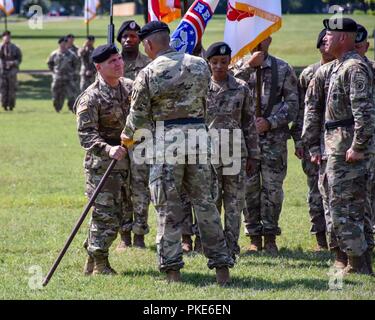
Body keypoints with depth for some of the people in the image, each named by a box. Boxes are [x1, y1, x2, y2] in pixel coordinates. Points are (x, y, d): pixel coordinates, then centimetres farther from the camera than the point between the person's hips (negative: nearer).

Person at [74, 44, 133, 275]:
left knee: (120, 212, 11)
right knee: (106, 213, -7)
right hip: (102, 163, -7)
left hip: (127, 160, 7)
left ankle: (93, 260, 22)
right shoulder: (91, 98, -15)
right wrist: (109, 150, -33)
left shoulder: (130, 87, 7)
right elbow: (86, 134, -19)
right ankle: (99, 263, 6)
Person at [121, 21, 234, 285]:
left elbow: (138, 116, 0)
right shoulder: (200, 66, 5)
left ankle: (172, 269, 4)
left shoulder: (147, 75, -7)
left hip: (166, 139, -4)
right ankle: (221, 266, 9)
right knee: (205, 203, 10)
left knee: (168, 207, 5)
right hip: (198, 134, 4)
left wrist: (128, 136, 21)